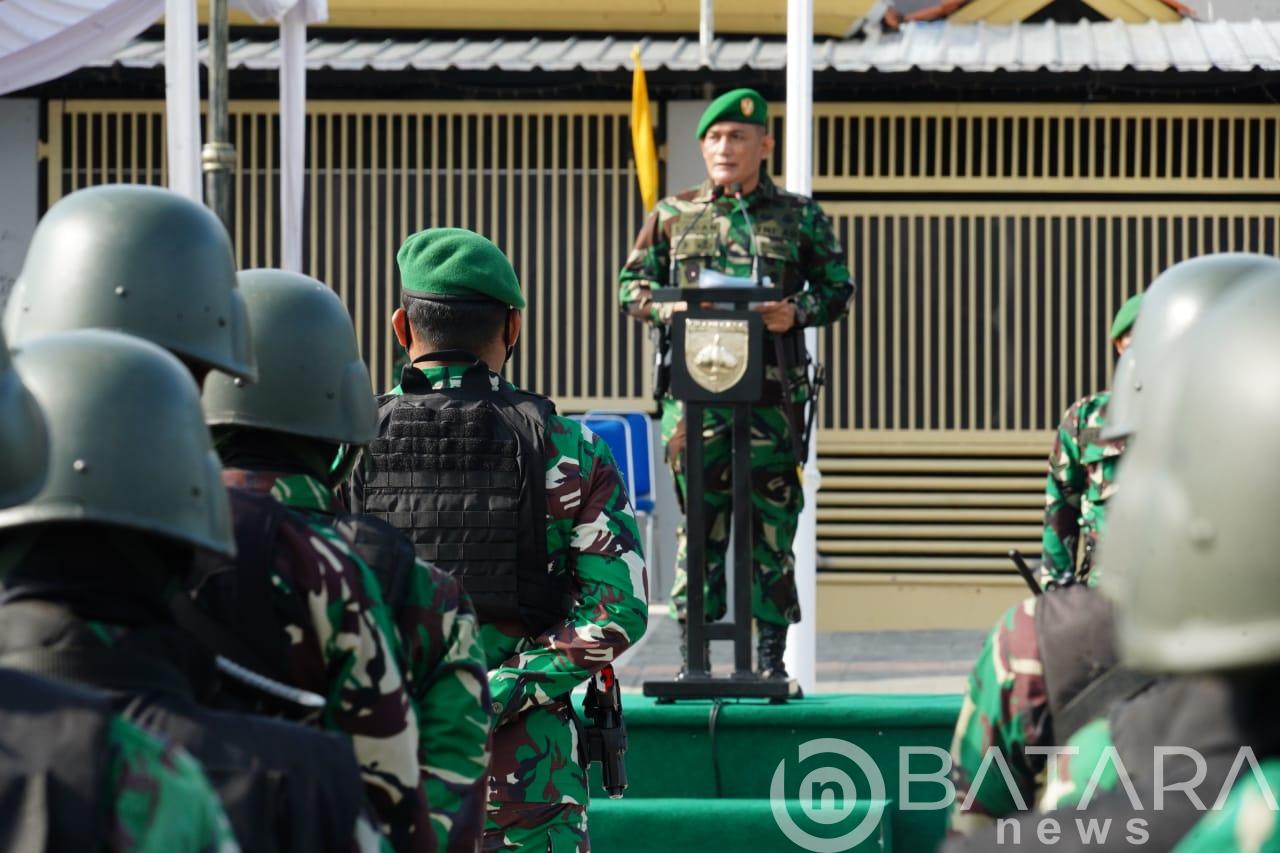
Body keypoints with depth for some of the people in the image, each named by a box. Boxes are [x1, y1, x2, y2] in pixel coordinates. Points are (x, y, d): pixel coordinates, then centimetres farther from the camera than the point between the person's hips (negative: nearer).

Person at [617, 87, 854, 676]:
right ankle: (693, 657, 7)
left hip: (772, 391, -1)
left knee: (771, 525, 0)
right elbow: (631, 285, 14)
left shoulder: (800, 217, 9)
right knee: (699, 521, 1)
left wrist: (798, 311, -9)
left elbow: (838, 289, 11)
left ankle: (771, 658, 7)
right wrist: (667, 308, -7)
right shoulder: (672, 215, 12)